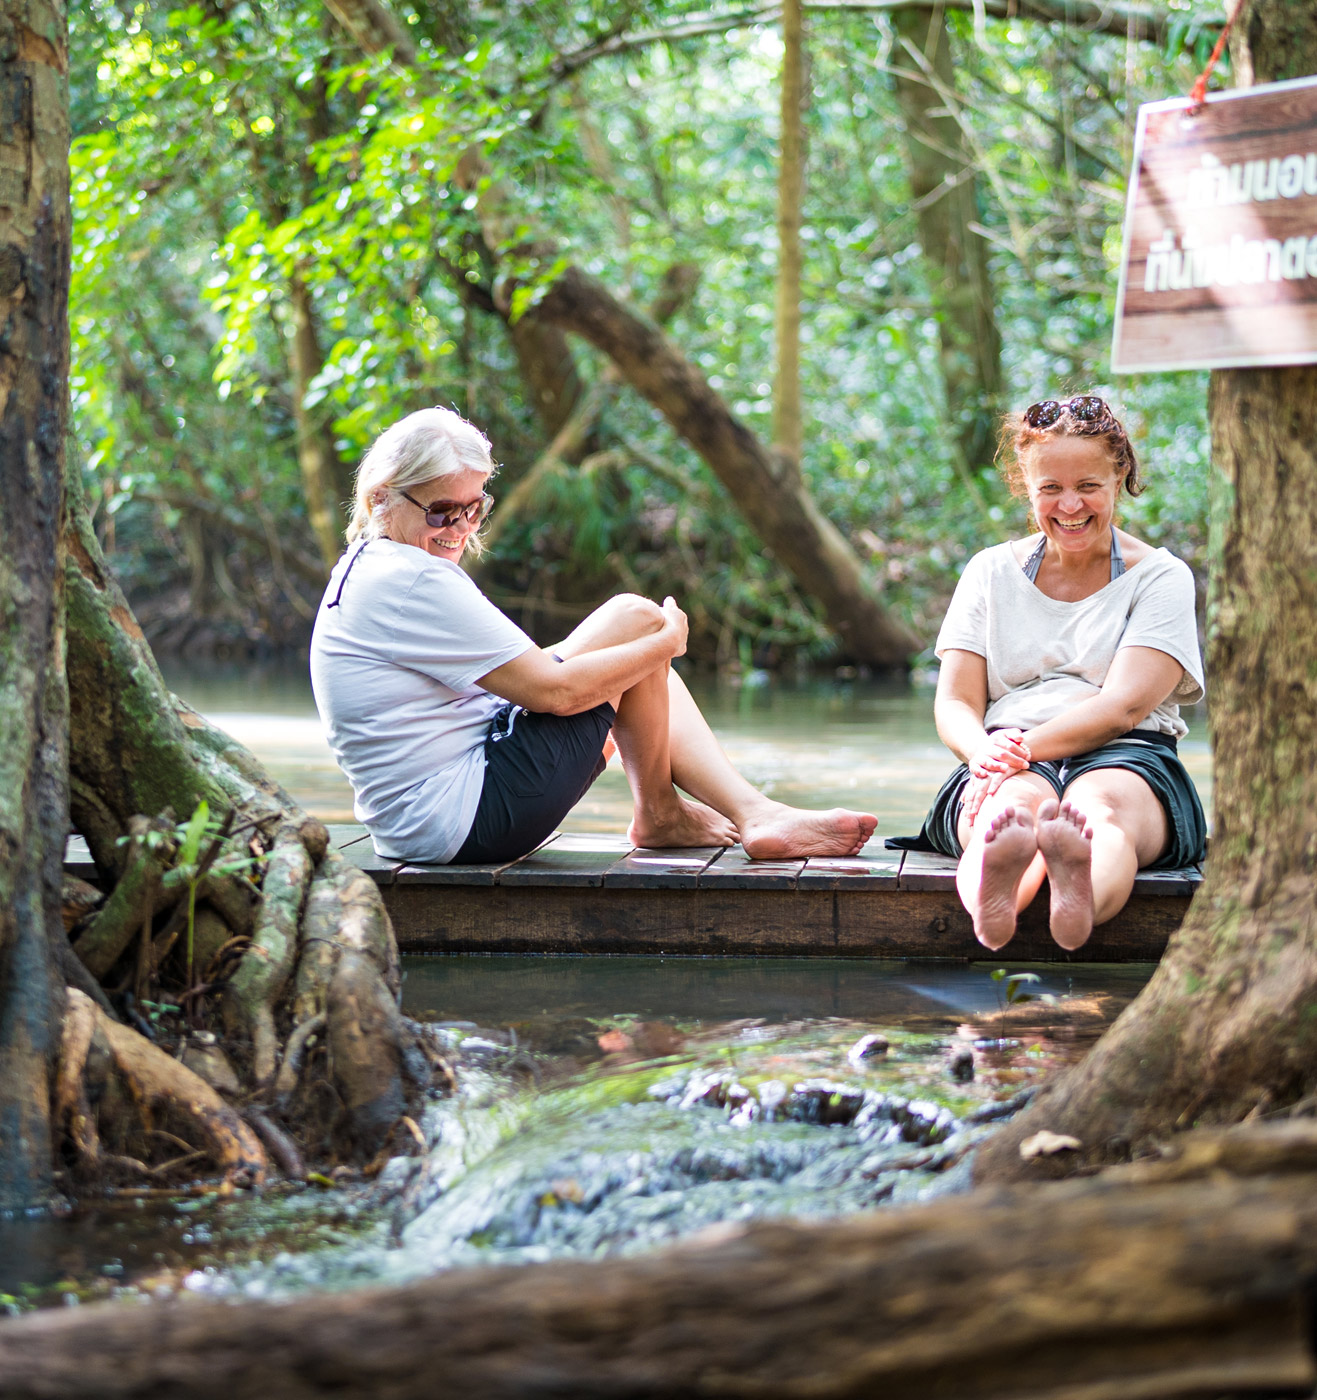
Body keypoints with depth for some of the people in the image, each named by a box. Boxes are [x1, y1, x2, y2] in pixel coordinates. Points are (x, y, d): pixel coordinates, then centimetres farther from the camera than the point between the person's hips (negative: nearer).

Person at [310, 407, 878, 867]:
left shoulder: (364, 571, 17)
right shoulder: (411, 582, -18)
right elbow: (552, 689, -19)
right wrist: (666, 642, -6)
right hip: (468, 823, -11)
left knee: (636, 654, 17)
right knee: (636, 618, -6)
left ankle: (756, 815, 7)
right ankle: (659, 816, 11)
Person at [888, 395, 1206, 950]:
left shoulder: (1161, 576, 10)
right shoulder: (992, 572, 19)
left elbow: (1123, 706, -6)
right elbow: (955, 705, 9)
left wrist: (1025, 746, -22)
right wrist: (985, 752, -17)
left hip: (1123, 758, -1)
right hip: (1011, 763, 1)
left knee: (1103, 806, -41)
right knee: (1011, 808, -39)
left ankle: (1081, 902, -77)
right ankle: (990, 907, -75)